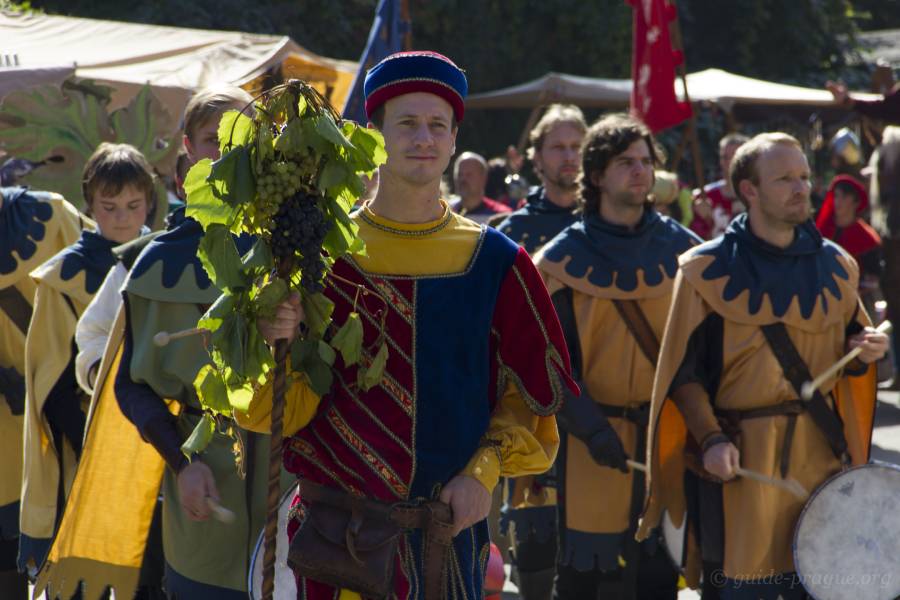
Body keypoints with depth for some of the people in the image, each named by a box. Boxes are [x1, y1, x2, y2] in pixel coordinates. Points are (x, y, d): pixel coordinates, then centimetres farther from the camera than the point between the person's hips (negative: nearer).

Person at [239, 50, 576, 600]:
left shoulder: (495, 261, 4)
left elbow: (530, 394, 9)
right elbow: (289, 410, 0)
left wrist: (484, 471, -4)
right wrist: (280, 346, -20)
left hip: (452, 524, 1)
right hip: (339, 531, -1)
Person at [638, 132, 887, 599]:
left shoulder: (835, 266, 8)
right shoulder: (707, 269, -4)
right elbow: (683, 370, -5)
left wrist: (865, 352, -4)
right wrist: (712, 439, -18)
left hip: (820, 455, 4)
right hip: (739, 464, -4)